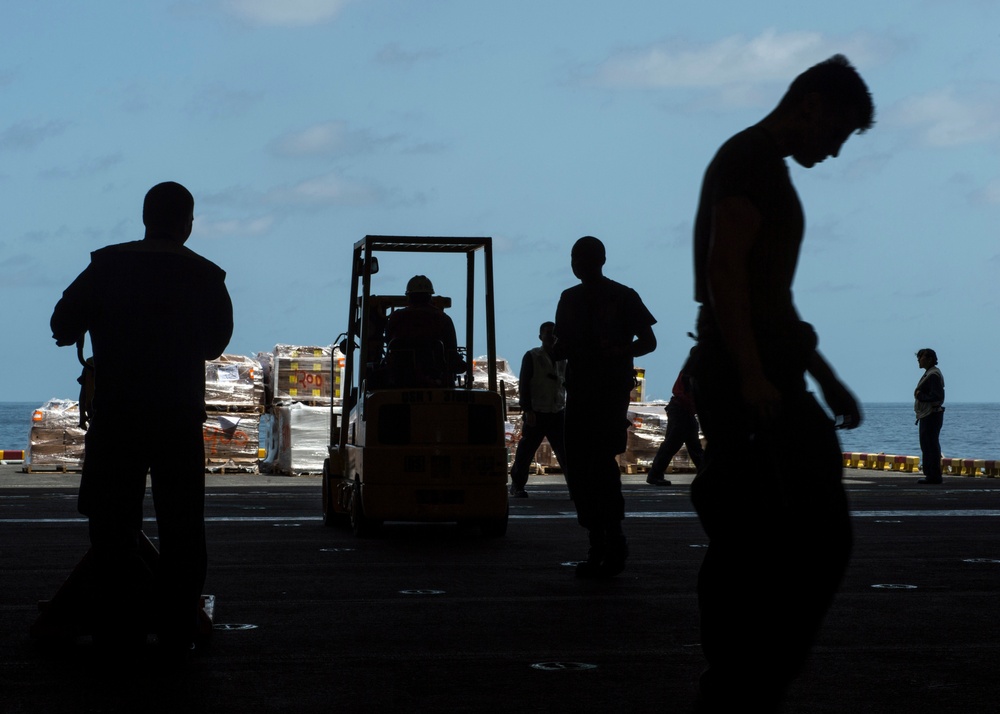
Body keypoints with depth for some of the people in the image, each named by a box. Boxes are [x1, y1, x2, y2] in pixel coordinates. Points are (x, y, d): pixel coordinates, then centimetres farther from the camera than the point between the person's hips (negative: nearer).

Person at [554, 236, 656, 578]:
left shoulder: (623, 297, -1)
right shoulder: (569, 299, 15)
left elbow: (648, 341, 0)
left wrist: (619, 351, -18)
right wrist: (556, 351, -3)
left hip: (613, 390, -6)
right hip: (579, 392, 6)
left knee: (603, 458, -17)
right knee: (577, 467, 1)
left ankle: (613, 540, -6)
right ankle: (599, 546, 8)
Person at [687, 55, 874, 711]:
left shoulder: (759, 164, 24)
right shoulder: (753, 158, -7)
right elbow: (724, 267, -19)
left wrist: (826, 379, 29)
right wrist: (753, 376, -25)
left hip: (752, 381, 10)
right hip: (754, 383, -10)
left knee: (743, 547, 9)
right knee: (819, 539, -12)